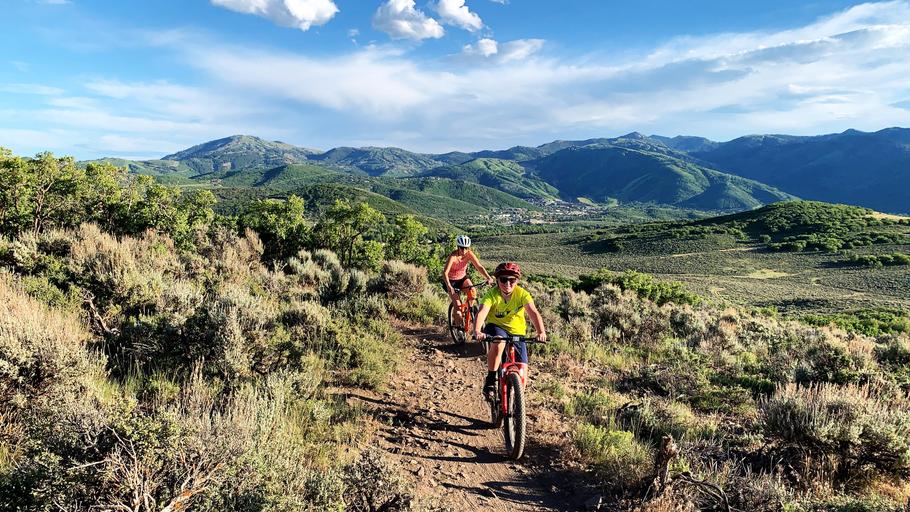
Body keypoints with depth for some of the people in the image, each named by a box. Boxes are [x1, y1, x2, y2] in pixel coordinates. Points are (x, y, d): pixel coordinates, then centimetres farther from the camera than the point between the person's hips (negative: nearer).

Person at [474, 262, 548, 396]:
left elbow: (533, 312, -29)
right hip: (496, 326, -2)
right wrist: (477, 331, -53)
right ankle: (490, 380, -17)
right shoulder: (492, 294, -21)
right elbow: (482, 313, -35)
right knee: (498, 344, -36)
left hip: (516, 330, 2)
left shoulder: (522, 294, -18)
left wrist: (541, 332, -45)